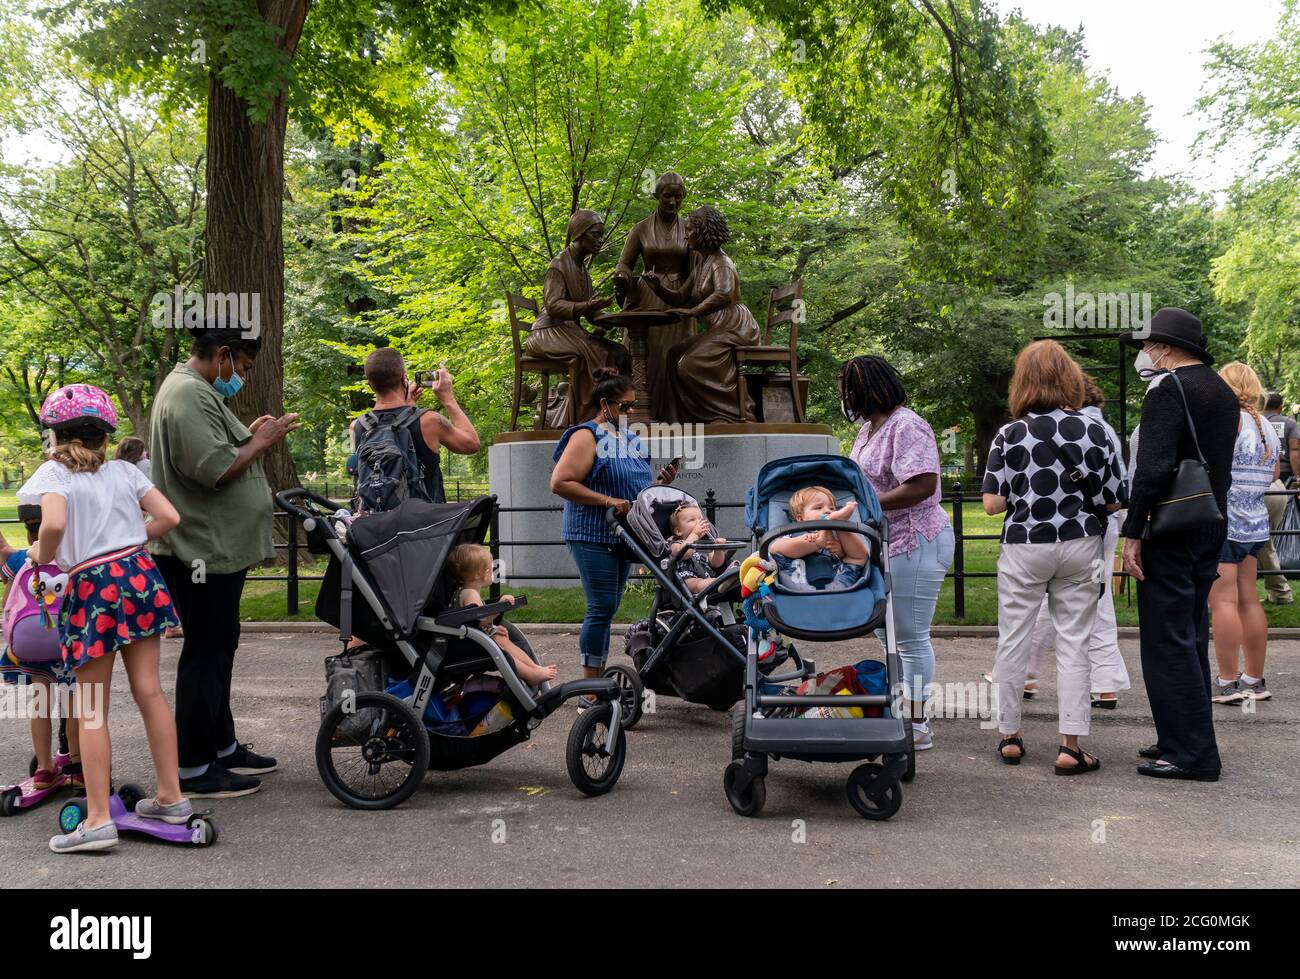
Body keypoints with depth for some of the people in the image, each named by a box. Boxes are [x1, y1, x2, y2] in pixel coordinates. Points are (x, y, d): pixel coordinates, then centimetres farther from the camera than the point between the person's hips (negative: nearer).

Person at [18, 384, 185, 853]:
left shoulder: (52, 473, -3)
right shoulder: (125, 471, 11)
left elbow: (54, 522, -22)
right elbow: (169, 517, 6)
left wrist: (43, 554, -3)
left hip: (91, 585, -4)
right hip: (138, 570, 5)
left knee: (91, 710, 3)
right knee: (149, 689, 11)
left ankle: (99, 819, 5)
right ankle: (171, 796, 18)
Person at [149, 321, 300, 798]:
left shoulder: (199, 391, 17)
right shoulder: (189, 395, -18)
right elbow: (214, 470, -26)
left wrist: (248, 437, 8)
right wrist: (261, 442, -14)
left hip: (217, 550, 11)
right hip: (203, 552, -11)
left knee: (218, 651, 18)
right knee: (205, 656, -5)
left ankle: (223, 747, 29)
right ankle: (193, 769, 2)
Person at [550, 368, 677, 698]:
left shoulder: (629, 439, 16)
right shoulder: (587, 437, -10)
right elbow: (560, 483, -18)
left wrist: (662, 482, 6)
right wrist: (607, 501, -22)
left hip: (622, 535, 8)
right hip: (593, 536, -8)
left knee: (607, 608, 11)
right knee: (602, 607, -10)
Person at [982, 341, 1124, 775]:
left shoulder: (1010, 434, -10)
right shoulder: (1093, 432, -5)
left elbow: (992, 503, -11)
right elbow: (1112, 502, -2)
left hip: (1024, 547, -1)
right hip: (1080, 546, 1)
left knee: (1014, 641, 11)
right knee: (1073, 644, 5)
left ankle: (1009, 736, 20)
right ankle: (1071, 746, 3)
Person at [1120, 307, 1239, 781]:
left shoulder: (1167, 391, -14)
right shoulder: (1224, 392, 15)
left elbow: (1152, 469, -22)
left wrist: (1133, 532, -18)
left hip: (1171, 531, -9)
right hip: (1212, 530, 9)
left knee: (1167, 643, -4)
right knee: (1191, 639, 17)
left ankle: (1191, 754, -3)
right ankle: (1190, 738, 25)